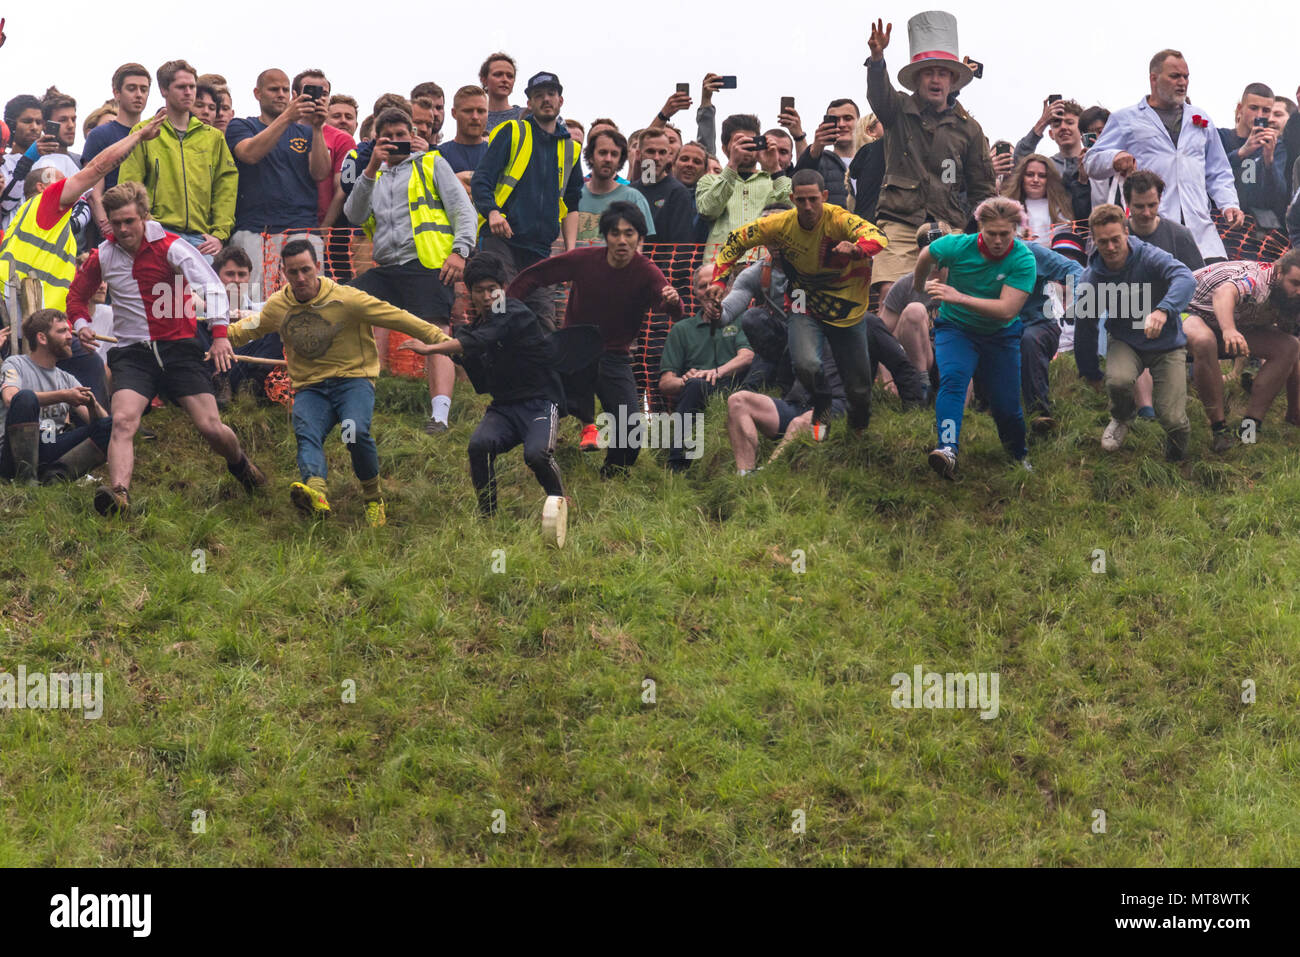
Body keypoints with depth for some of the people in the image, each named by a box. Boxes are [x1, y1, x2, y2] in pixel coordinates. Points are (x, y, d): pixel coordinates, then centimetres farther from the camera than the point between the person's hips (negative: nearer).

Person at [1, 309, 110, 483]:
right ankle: (25, 476, -30)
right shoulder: (15, 365, 6)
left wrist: (93, 405, -11)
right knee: (25, 397, -31)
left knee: (111, 427, -14)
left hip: (52, 454, 5)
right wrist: (63, 396, -18)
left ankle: (55, 474, -29)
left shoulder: (68, 380, 22)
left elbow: (101, 423, 13)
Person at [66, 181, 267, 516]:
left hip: (178, 348, -2)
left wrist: (220, 333, -31)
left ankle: (239, 464, 27)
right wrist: (81, 324, 1)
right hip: (131, 353, 2)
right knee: (122, 421, -25)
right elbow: (77, 295, 23)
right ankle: (118, 494, -39)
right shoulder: (102, 256, 5)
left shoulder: (170, 246, -7)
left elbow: (210, 284, -17)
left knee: (212, 428, -6)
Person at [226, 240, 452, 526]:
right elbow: (249, 328, 28)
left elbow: (398, 318, -6)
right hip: (309, 388, 3)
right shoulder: (278, 305, 6)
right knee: (307, 436, -29)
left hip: (352, 378, -3)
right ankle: (316, 493, -58)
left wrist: (443, 341, -8)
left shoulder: (346, 299, -8)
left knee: (356, 432, -31)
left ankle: (374, 499, -10)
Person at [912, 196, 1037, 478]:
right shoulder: (958, 246, -20)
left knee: (1007, 405, 1)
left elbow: (1007, 310, -33)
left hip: (1000, 335, 1)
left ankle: (1019, 456, 32)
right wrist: (920, 284, 24)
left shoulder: (1024, 260, -24)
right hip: (955, 328, -1)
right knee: (953, 377, -30)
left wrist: (959, 297, -42)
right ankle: (948, 450, -47)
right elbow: (926, 255, 4)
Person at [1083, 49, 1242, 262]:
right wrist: (1115, 158, -16)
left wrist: (1229, 204, 10)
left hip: (1199, 225, 3)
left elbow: (1218, 173, 28)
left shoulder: (1200, 118, 26)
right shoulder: (1125, 119, 15)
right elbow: (1092, 162, 7)